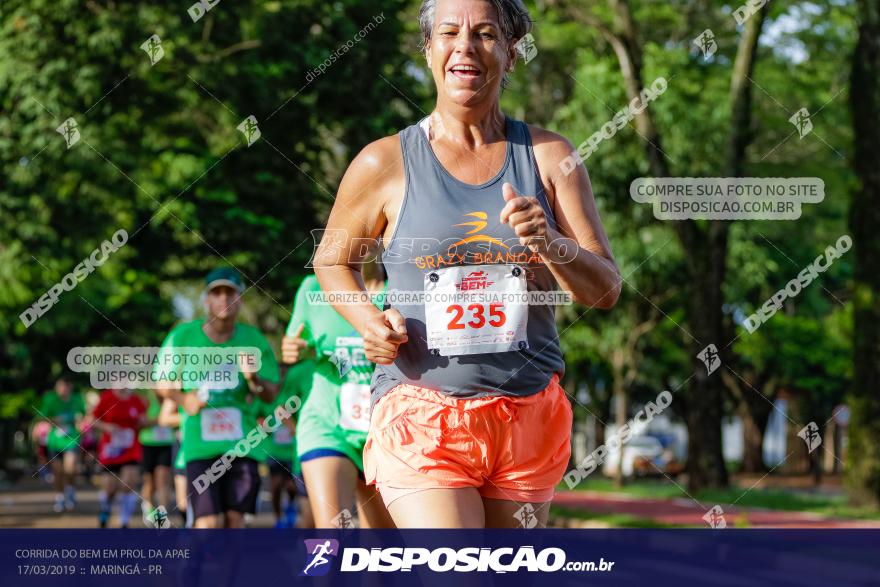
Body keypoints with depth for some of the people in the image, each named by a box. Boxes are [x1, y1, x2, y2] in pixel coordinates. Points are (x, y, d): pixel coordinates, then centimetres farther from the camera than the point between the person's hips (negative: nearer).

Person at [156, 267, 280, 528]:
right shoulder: (182, 336, 0)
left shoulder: (253, 340, 3)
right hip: (199, 445, -2)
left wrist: (253, 379, -19)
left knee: (234, 519, 2)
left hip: (242, 443, 2)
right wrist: (183, 400, -12)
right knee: (208, 522, -12)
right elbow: (163, 384, 9)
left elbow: (271, 393, 3)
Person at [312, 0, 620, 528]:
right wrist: (370, 321, -4)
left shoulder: (548, 156, 5)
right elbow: (332, 261, 17)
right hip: (421, 414, -3)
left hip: (529, 416, 3)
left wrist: (552, 245, -18)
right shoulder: (386, 163, 1)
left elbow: (606, 290, 3)